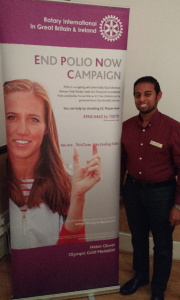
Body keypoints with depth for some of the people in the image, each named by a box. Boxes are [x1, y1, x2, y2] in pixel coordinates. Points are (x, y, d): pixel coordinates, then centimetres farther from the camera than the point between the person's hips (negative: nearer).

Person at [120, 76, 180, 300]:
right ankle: (140, 276, 49)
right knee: (138, 237, 23)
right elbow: (122, 161, 6)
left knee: (162, 244, 16)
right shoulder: (126, 126, -3)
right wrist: (118, 190, 10)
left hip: (161, 193, -3)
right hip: (132, 189, 4)